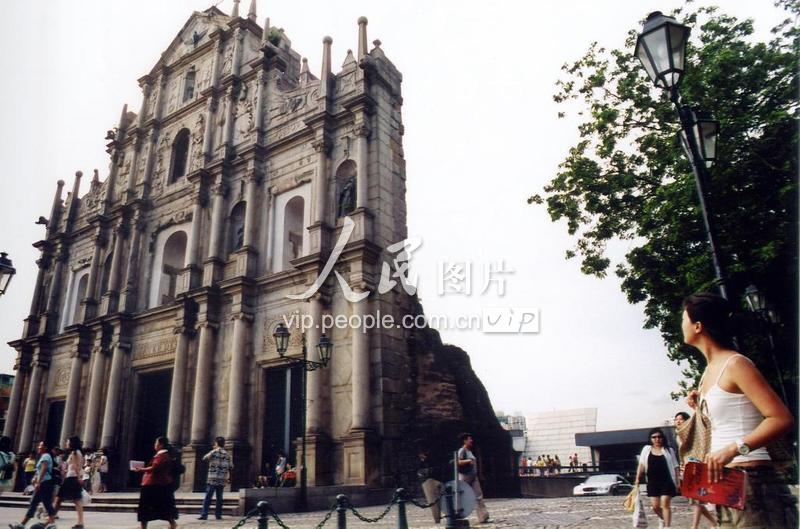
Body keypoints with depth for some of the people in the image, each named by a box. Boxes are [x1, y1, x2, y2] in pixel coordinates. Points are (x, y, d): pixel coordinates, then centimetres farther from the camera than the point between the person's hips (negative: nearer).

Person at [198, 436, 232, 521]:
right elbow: (230, 466, 8)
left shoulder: (213, 452, -5)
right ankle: (218, 515, 11)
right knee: (219, 498, 10)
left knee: (207, 498, -2)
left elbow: (204, 458, 3)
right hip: (222, 480, 4)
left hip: (212, 479, -4)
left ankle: (204, 515, -7)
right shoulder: (227, 454, 7)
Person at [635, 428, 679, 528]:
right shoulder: (646, 449, 6)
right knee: (655, 506, 4)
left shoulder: (668, 450, 4)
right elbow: (641, 465, 5)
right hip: (652, 482, 2)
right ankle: (663, 519, 34)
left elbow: (675, 467, 5)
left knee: (665, 504, -7)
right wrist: (637, 480, 1)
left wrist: (677, 482, 0)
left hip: (667, 481, -2)